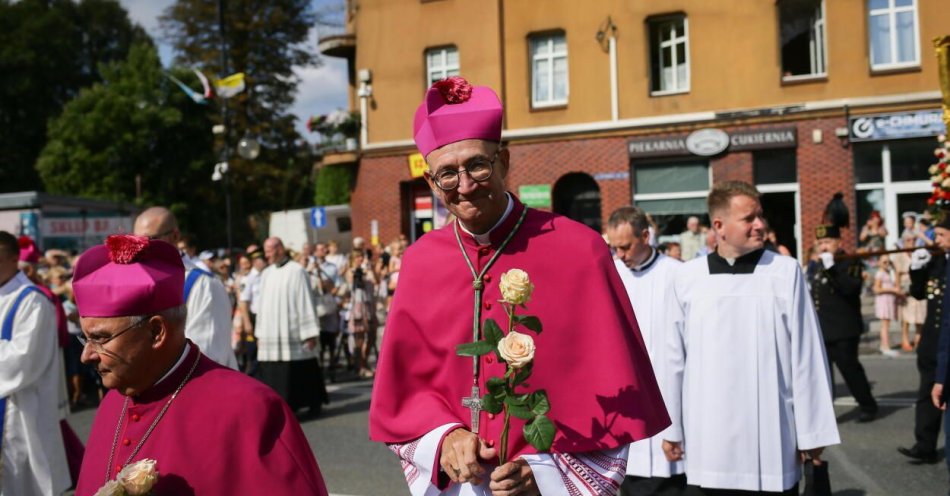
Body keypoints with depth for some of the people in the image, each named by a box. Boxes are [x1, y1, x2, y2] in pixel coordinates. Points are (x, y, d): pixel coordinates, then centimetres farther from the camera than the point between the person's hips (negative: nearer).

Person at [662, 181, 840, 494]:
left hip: (772, 439, -1)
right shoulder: (687, 278, 1)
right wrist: (671, 429, 9)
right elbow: (675, 359, 6)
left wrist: (811, 432, -1)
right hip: (711, 440, 1)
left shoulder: (785, 272, -3)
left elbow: (807, 357, -2)